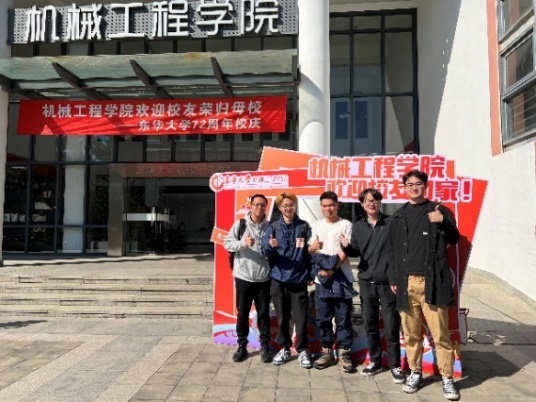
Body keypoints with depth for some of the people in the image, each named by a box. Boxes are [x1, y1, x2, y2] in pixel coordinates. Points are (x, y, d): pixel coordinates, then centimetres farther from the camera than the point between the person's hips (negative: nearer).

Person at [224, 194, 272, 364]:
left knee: (264, 313, 9)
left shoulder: (269, 226, 4)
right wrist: (243, 243, -20)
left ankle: (264, 346, 22)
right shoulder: (240, 224, 0)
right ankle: (242, 346, 23)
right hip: (243, 276, -1)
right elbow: (227, 243, -5)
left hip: (263, 277, 1)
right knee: (242, 313, 9)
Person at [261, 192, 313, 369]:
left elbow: (309, 252, 6)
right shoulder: (273, 227, 2)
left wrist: (310, 274, 5)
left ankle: (302, 351, 17)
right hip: (278, 279, 1)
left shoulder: (304, 227, 1)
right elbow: (264, 251, -5)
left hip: (299, 279, -1)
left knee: (301, 318, 1)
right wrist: (270, 246, -27)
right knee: (282, 317, 10)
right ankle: (284, 349, 25)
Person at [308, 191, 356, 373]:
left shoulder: (346, 225, -1)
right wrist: (311, 247, -9)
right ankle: (327, 352, 20)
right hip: (321, 278, 4)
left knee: (343, 318, 2)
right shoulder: (317, 225, 12)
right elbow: (310, 251, 16)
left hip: (342, 278, -3)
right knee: (323, 318, 8)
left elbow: (345, 251, -8)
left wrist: (332, 270, -18)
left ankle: (344, 353, 13)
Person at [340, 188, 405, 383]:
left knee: (391, 327, 2)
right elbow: (355, 252, 11)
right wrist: (346, 246, -9)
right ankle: (375, 362, 26)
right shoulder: (358, 226, 8)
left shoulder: (392, 223, -2)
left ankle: (395, 366, 17)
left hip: (388, 282, -3)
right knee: (370, 325, 12)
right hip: (366, 282, 3)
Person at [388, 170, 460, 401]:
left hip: (432, 281, -3)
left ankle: (447, 379, 13)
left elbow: (454, 239, 0)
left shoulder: (438, 210, 6)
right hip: (406, 282, 3)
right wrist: (393, 279, 8)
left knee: (440, 333, 0)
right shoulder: (398, 216, 14)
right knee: (411, 333, 10)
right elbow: (392, 250, 14)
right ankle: (415, 373, 24)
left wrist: (443, 222, -19)